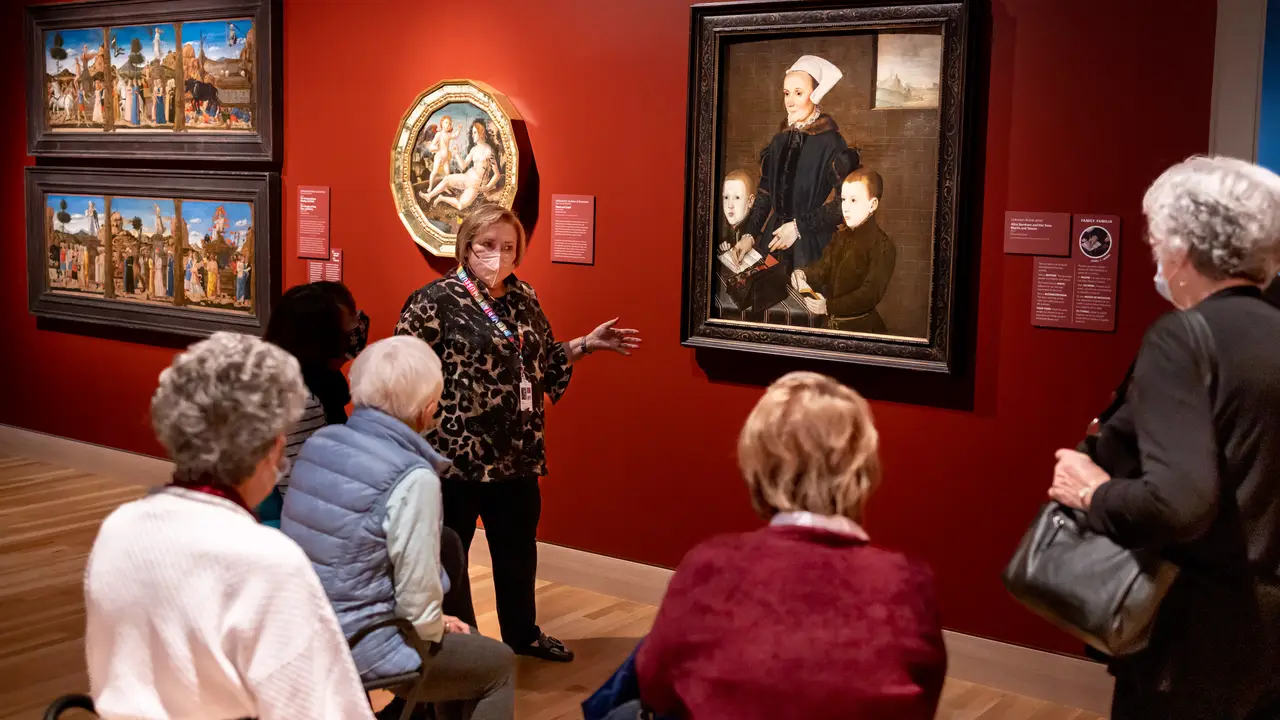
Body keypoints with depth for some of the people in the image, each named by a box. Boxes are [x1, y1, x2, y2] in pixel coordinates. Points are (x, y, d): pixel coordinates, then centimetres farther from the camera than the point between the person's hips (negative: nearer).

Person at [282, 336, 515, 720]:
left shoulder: (318, 442, 1)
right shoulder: (412, 476, -22)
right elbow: (417, 596, -19)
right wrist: (434, 630, 5)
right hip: (356, 649, -8)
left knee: (466, 639, 28)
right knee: (499, 664, 16)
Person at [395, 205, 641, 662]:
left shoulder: (523, 298, 11)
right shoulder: (437, 299, -10)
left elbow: (543, 361, 21)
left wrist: (588, 344, 12)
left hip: (517, 453, 7)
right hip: (456, 452, -7)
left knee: (518, 548, 19)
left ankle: (522, 633, 37)